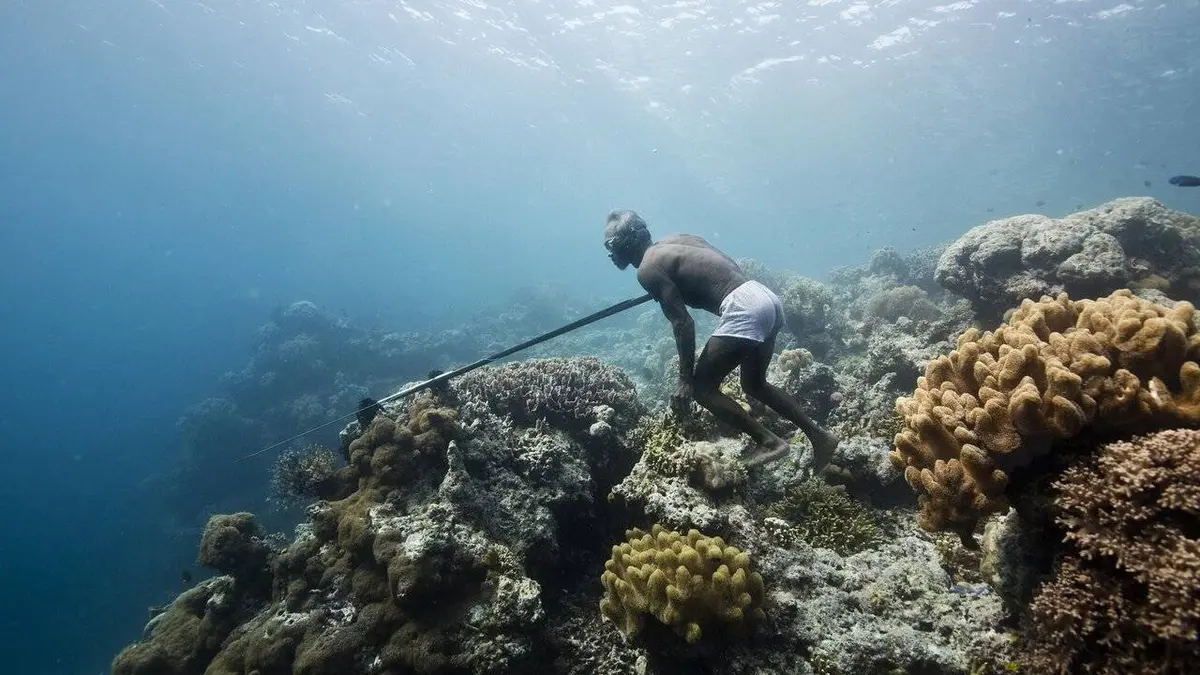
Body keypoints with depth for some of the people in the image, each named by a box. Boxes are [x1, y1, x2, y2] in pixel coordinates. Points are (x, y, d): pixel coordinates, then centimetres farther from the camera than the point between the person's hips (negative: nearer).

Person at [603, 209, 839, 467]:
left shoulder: (648, 269, -4)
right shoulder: (676, 240, 22)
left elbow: (682, 323, -10)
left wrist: (685, 379, -6)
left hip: (743, 307, -9)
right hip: (766, 297, 9)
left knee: (702, 387, 2)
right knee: (754, 385, 24)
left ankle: (769, 442, -1)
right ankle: (819, 435, 22)